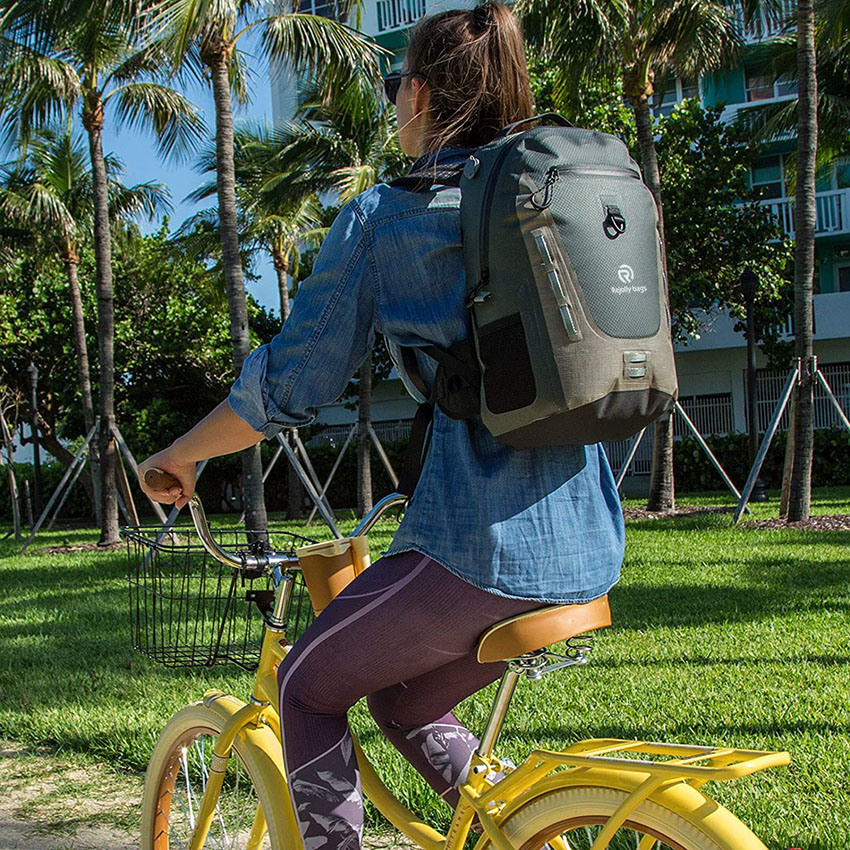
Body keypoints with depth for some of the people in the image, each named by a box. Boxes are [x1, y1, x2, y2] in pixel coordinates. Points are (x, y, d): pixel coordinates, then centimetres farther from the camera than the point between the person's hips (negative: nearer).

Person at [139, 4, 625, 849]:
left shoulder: (383, 215, -3)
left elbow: (289, 387, -4)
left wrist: (178, 454, 14)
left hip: (482, 547, -7)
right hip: (589, 547, 7)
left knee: (308, 685, 17)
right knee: (404, 699, 27)